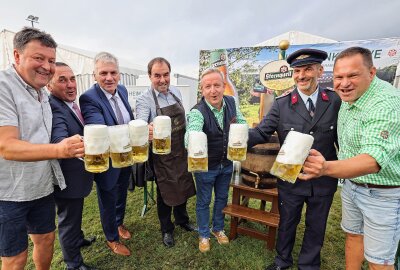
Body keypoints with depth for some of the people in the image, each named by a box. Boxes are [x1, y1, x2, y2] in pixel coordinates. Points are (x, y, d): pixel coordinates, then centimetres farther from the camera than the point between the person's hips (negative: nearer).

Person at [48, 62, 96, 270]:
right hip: (67, 179, -9)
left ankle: (77, 239, 55)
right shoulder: (52, 108, -26)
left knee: (75, 214, 30)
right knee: (68, 219, 13)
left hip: (77, 175, 9)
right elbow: (59, 140, -43)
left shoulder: (72, 103, 3)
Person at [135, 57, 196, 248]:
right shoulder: (144, 100, -18)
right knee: (165, 193, 12)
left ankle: (182, 219, 48)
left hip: (182, 152, 6)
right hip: (162, 156, -5)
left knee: (183, 188, 21)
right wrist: (147, 129, -57)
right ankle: (166, 229, 39)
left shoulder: (176, 92, 1)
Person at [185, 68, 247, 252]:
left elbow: (242, 122, 3)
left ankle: (218, 229, 50)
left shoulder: (231, 102, -10)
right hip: (205, 166, -5)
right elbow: (191, 134, -46)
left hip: (226, 164, 5)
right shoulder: (197, 112, -28)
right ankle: (204, 234, 42)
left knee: (222, 198, 24)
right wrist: (192, 142, -69)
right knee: (203, 201, 16)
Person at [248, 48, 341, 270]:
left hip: (324, 181, 2)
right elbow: (261, 132, -15)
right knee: (287, 223, 20)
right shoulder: (281, 104, -9)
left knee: (316, 226, 22)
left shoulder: (335, 101, -5)